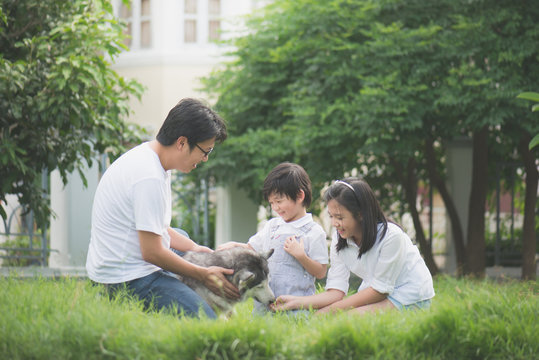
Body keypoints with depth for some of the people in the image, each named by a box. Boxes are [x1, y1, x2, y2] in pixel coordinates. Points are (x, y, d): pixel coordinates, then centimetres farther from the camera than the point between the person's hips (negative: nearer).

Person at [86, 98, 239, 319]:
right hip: (130, 279, -11)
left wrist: (195, 248, 12)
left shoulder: (145, 156, 10)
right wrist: (203, 274, -10)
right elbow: (152, 252, -21)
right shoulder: (149, 177, -23)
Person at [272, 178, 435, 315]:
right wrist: (295, 302, -21)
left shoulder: (391, 236, -24)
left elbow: (379, 290, -19)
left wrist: (331, 310, -21)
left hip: (411, 299, -6)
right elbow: (336, 291, -7)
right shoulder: (339, 239, -5)